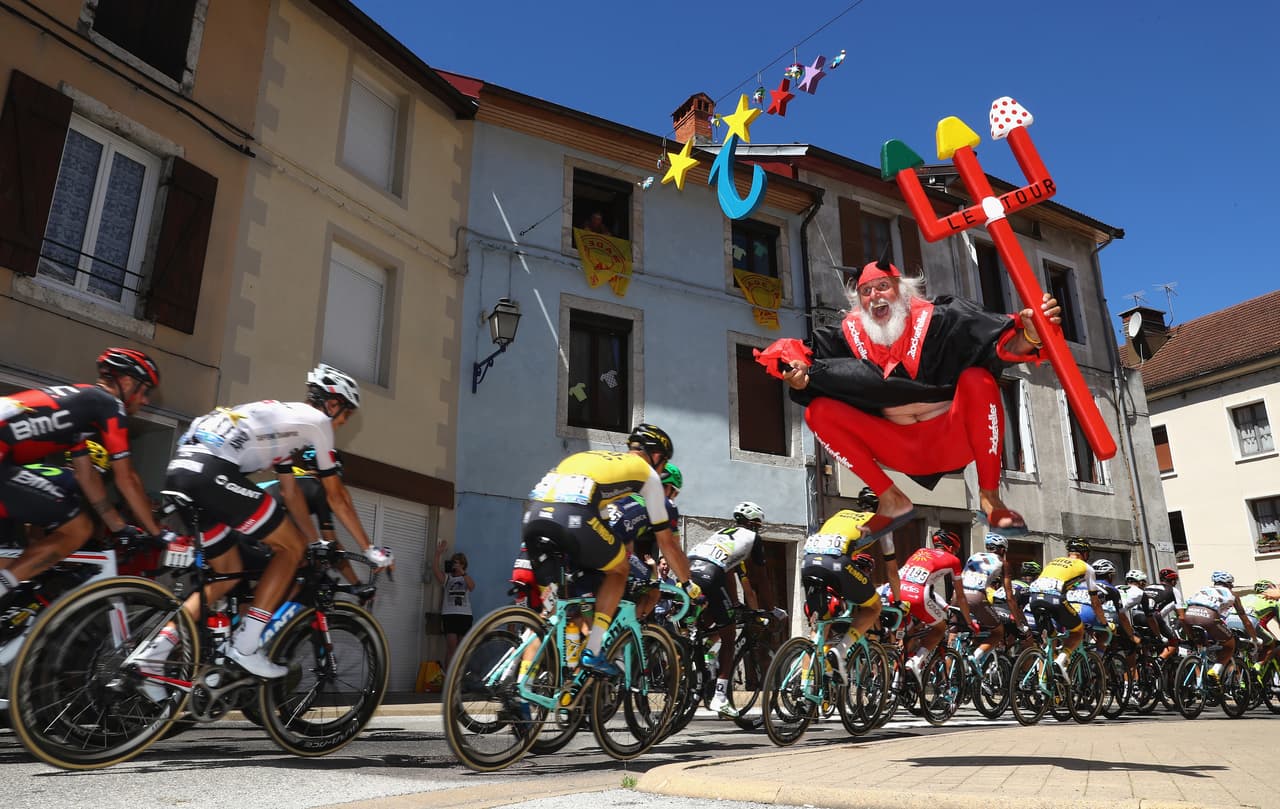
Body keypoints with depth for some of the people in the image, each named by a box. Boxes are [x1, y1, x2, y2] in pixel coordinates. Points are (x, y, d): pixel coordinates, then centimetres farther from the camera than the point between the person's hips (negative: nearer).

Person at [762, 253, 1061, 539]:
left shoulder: (935, 320, -12)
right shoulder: (851, 333, -2)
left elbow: (999, 345, -23)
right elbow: (803, 360, -4)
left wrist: (1028, 336, -45)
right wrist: (799, 379, -28)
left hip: (953, 438, -3)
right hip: (901, 447, 3)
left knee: (977, 379, -32)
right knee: (819, 411, -13)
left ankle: (990, 498, -17)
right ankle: (893, 501, -6)